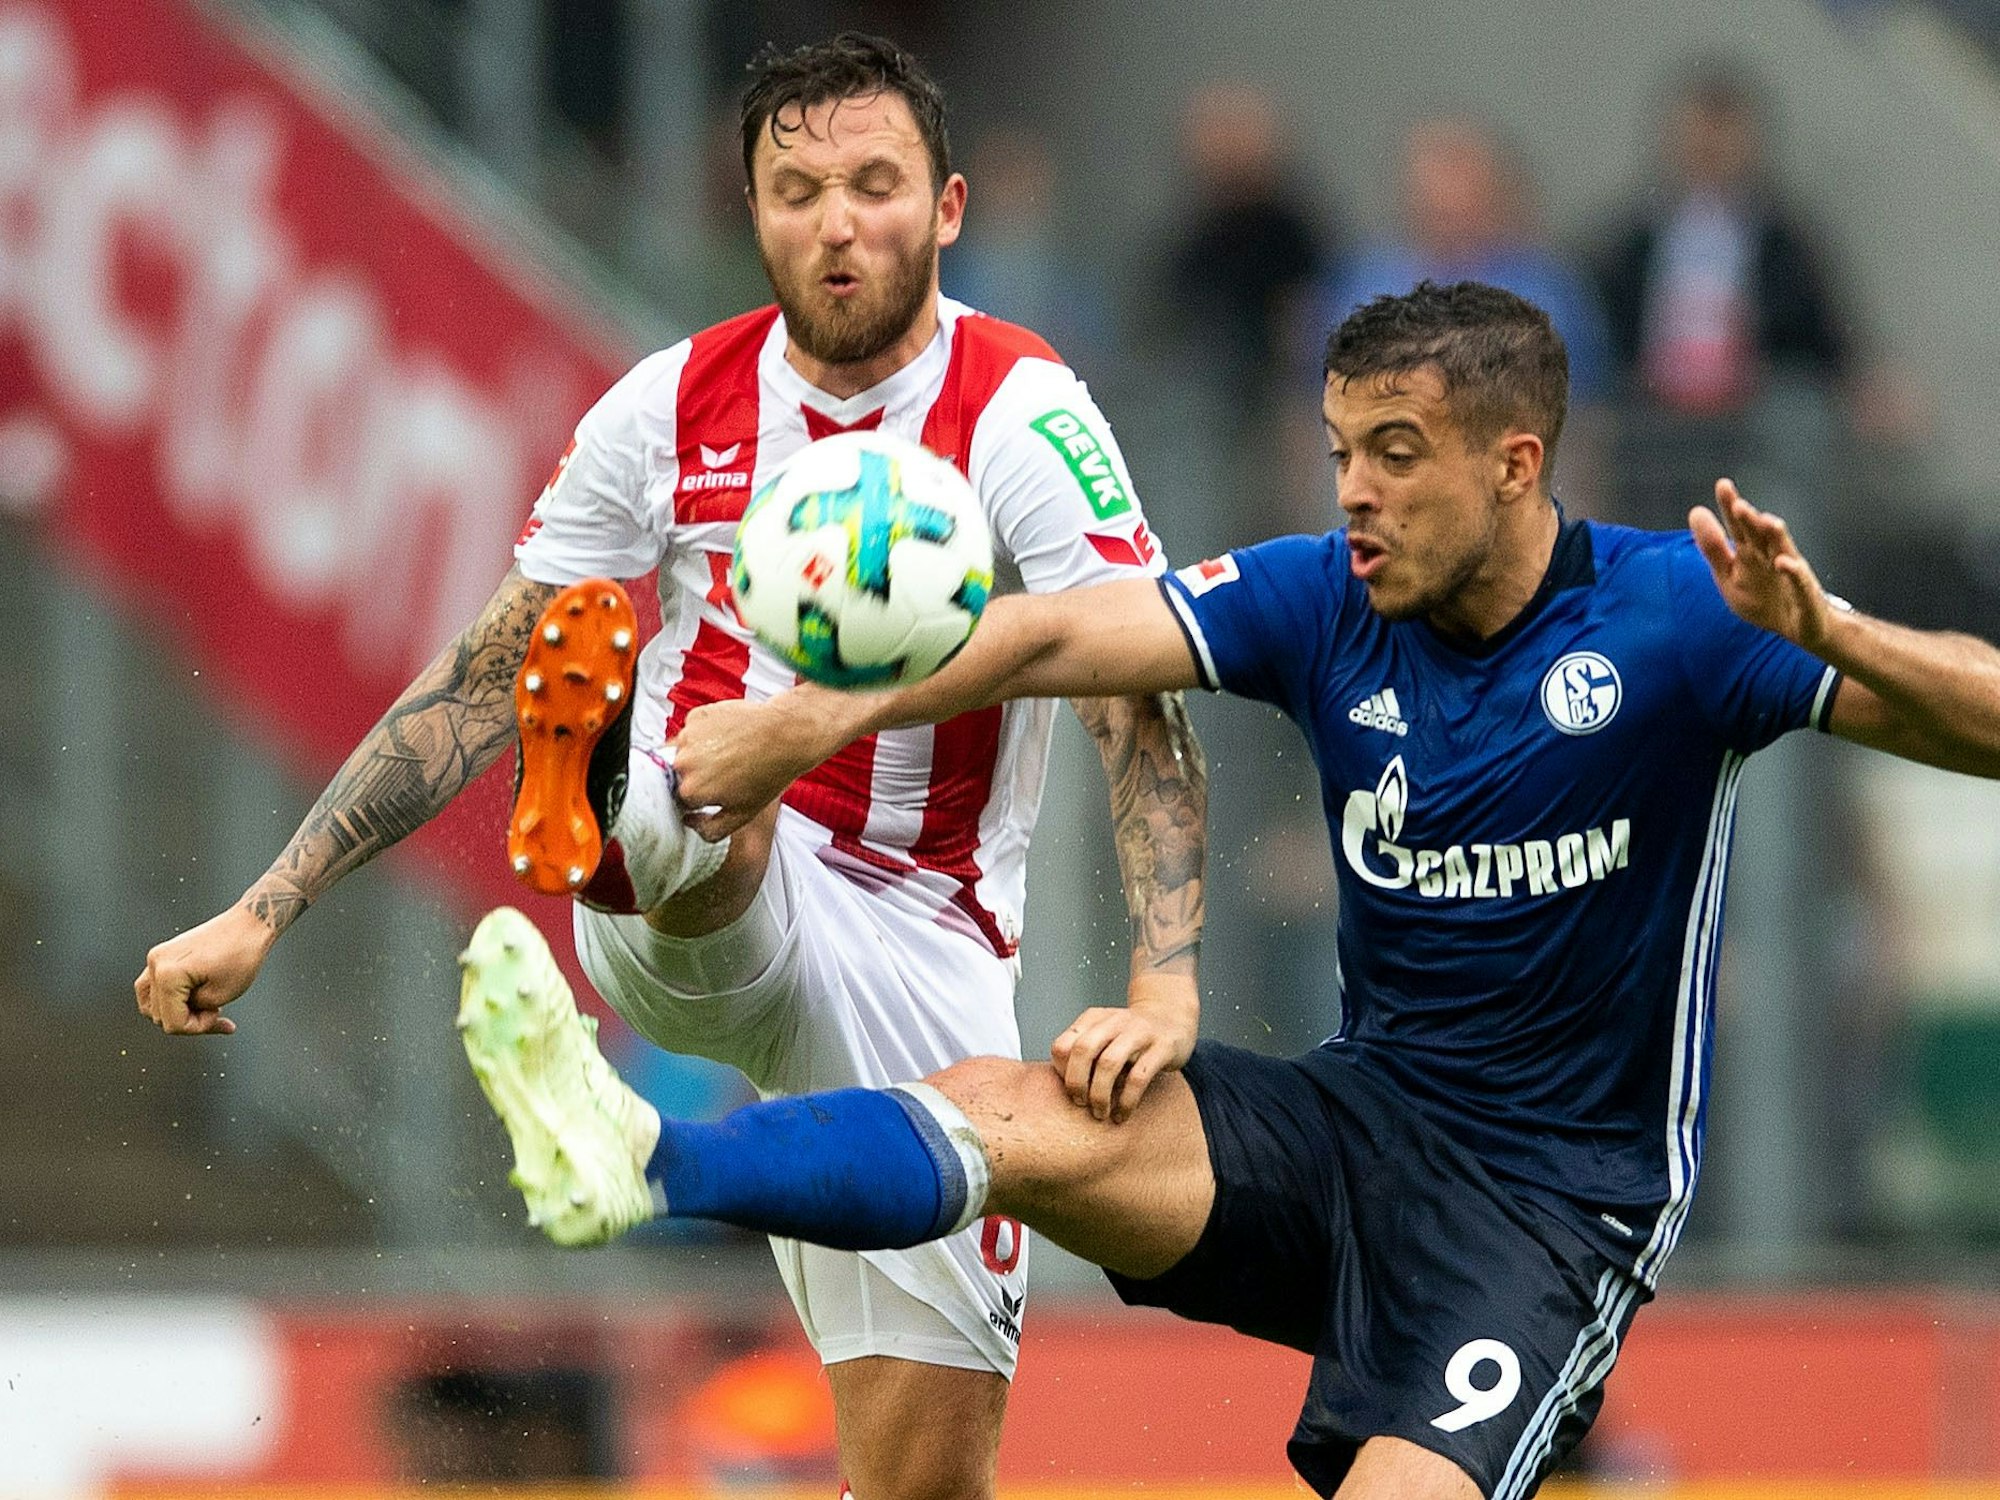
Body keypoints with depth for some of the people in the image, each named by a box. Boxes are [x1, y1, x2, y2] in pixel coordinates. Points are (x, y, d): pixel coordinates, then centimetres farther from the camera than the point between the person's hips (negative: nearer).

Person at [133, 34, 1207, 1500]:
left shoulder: (1023, 415, -8)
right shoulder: (678, 403, 2)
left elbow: (1141, 711, -19)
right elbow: (481, 677, 8)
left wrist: (1165, 984, -35)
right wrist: (264, 912, 3)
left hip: (920, 943, -1)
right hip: (684, 924, 1)